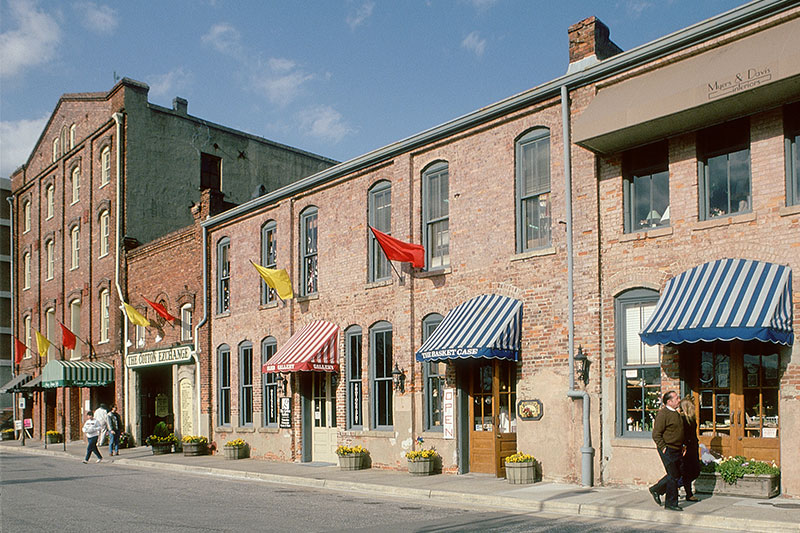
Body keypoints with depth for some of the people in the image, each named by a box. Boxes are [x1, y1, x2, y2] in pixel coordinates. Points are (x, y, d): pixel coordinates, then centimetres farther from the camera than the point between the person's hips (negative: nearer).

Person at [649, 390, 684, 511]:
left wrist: (682, 446, 18)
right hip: (667, 450, -9)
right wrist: (663, 448, -18)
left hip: (676, 450, 9)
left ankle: (656, 490, 27)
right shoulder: (663, 414, -15)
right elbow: (656, 434, -16)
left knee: (676, 475, 12)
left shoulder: (676, 413, 14)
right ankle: (671, 503, 4)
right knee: (674, 476, -6)